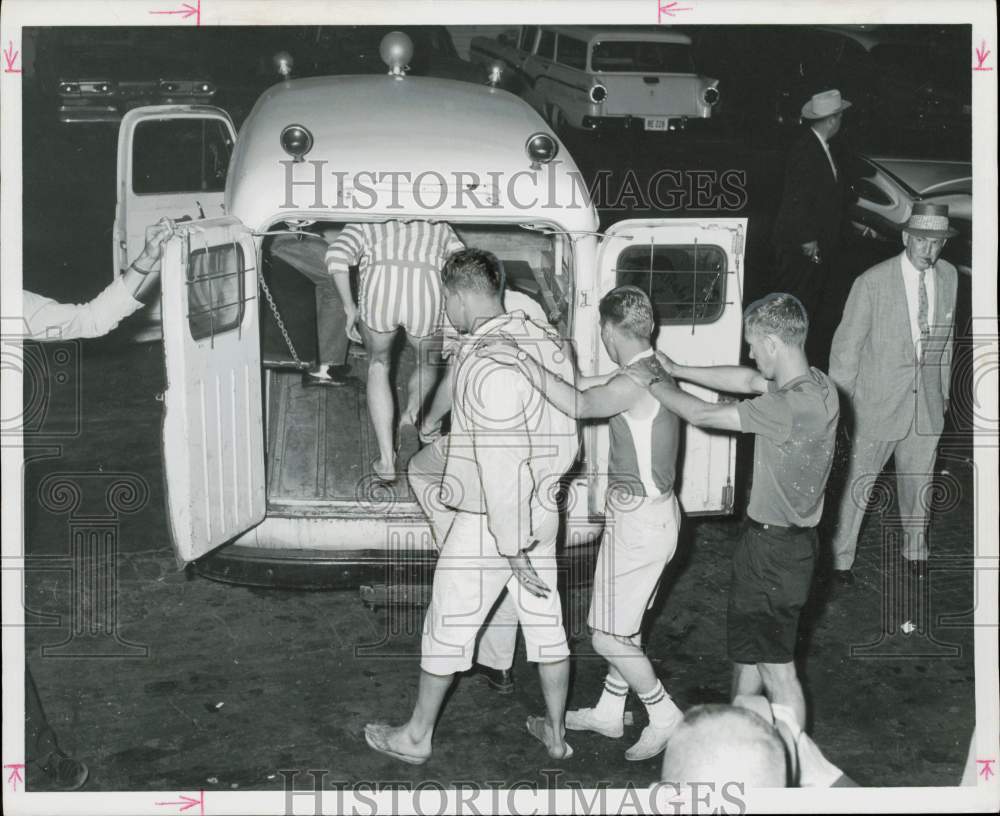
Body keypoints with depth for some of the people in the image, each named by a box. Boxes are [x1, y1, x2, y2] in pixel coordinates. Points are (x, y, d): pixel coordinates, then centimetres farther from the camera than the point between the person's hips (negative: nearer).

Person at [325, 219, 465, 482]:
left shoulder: (365, 223, 31)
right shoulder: (439, 227, 35)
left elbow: (337, 255, 11)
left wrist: (349, 307, 16)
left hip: (380, 290, -1)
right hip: (428, 293, 1)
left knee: (378, 365, 24)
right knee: (428, 363, 31)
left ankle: (387, 460, 18)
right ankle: (411, 411, 2)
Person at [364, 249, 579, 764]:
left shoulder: (489, 364, -25)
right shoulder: (543, 340, 2)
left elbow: (500, 464, -25)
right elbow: (566, 437, 11)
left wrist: (513, 549, -21)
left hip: (489, 521, -8)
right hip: (542, 510, 8)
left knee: (448, 625, 8)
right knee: (544, 618, 16)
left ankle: (416, 737, 23)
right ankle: (556, 732, 29)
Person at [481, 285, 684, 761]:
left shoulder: (636, 382, -22)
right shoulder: (653, 371, 9)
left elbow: (580, 405, -35)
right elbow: (587, 385, 18)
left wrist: (523, 362, -36)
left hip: (638, 520, -10)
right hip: (652, 512, 10)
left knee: (607, 637, -1)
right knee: (624, 625, 21)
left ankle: (665, 717, 13)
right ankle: (608, 714, 34)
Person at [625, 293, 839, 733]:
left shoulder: (793, 407, -29)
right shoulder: (816, 384, -1)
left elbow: (703, 415, -21)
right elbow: (748, 380, 15)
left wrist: (654, 383, -5)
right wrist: (678, 371, 14)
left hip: (775, 548, -10)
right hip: (768, 535, 10)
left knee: (776, 667, 2)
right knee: (746, 647, 25)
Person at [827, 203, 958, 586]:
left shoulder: (949, 277, 0)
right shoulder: (872, 283, -16)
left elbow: (946, 338, 12)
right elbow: (846, 346, -10)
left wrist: (944, 390, 16)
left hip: (928, 400, 5)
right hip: (878, 402, -4)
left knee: (918, 481, 19)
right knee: (858, 482, 6)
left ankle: (915, 548, 41)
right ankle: (841, 557, 23)